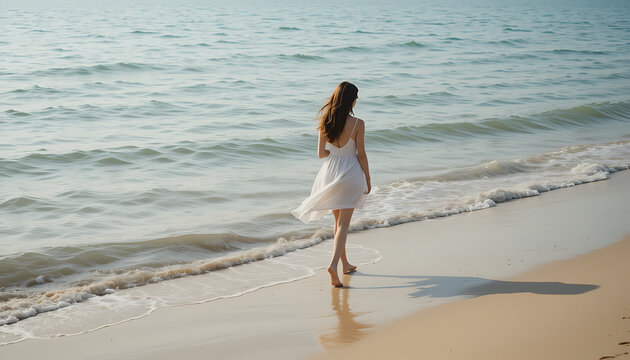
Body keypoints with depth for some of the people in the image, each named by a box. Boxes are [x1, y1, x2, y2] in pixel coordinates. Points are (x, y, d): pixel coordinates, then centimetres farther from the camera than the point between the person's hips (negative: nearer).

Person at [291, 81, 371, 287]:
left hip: (331, 172, 4)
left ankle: (345, 264, 31)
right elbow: (361, 154, -9)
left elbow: (321, 153, 0)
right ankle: (334, 264, -21)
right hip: (351, 173, -4)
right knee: (343, 223, -3)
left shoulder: (326, 122, -3)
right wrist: (368, 180, 1)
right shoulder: (357, 124, -14)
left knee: (338, 220, 19)